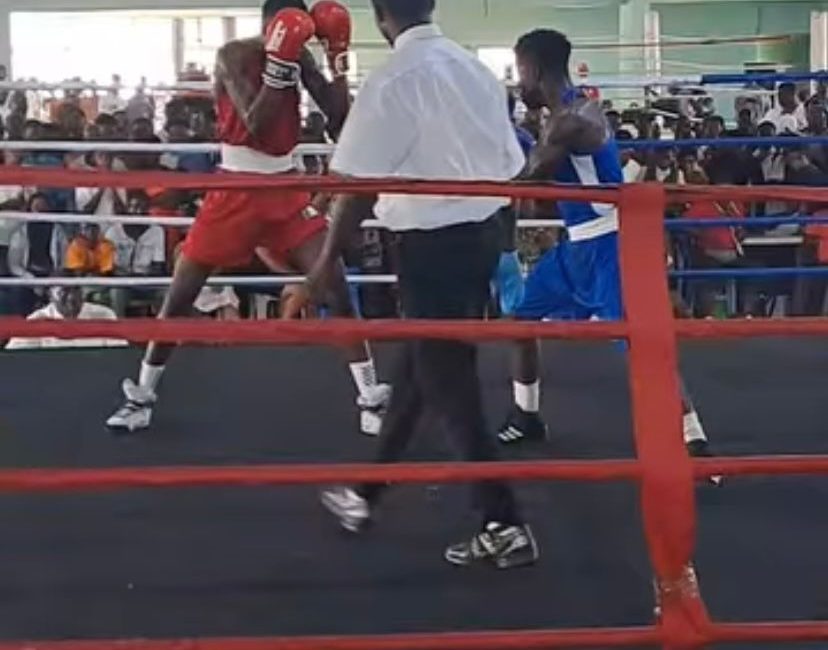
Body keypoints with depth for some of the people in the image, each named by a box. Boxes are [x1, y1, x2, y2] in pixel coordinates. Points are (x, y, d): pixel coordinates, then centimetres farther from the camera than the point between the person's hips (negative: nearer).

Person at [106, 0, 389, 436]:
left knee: (336, 288, -7)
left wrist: (338, 55, -11)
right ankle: (141, 396, 19)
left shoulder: (298, 57, 1)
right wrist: (279, 64, -31)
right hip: (235, 190, -3)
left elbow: (339, 116, -4)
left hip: (285, 189, 3)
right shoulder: (233, 56, -13)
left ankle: (372, 400, 0)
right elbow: (256, 126, -26)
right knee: (180, 294, 2)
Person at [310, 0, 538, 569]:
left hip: (434, 240, -8)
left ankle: (506, 526, 3)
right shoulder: (474, 67, 8)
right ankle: (367, 493, 34)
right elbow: (510, 164, 9)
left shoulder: (394, 79, -14)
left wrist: (329, 260, -6)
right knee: (421, 366, 18)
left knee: (449, 382, 0)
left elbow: (361, 183, -14)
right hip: (482, 230, 8)